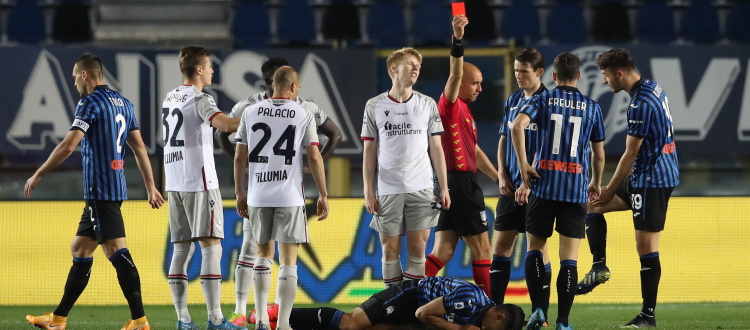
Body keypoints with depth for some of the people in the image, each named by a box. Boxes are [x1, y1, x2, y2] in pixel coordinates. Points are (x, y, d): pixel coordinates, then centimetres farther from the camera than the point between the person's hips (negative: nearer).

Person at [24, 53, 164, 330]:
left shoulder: (91, 103, -10)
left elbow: (68, 145, -17)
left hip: (100, 190, -9)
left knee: (116, 250, -12)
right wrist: (151, 186, 21)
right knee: (80, 249, 14)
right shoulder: (123, 103, 16)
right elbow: (139, 147, 18)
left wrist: (38, 175, -10)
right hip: (116, 188, 9)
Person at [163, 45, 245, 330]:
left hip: (175, 185, 8)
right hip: (199, 183, -8)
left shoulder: (170, 98, 13)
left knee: (181, 249, 8)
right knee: (211, 247, -7)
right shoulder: (199, 101, -12)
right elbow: (226, 124, -30)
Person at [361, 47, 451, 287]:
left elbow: (436, 148, 9)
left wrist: (444, 188, 3)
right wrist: (368, 191, -1)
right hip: (388, 190, -1)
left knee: (418, 247, -1)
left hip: (421, 188, 1)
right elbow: (369, 151, 5)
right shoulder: (374, 106, 4)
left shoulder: (427, 105, 7)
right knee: (390, 248, 1)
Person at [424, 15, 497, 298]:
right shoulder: (451, 106, -7)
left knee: (443, 251, 3)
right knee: (481, 248, -3)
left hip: (459, 184, 9)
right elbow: (455, 75, -26)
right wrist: (457, 41, -40)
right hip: (460, 182, -9)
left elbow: (475, 152, 30)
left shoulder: (464, 112, 22)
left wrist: (499, 178, 33)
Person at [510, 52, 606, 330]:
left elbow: (517, 126, -15)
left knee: (535, 247, 13)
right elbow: (599, 154, 14)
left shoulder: (542, 100, 4)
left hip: (543, 185, 0)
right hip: (576, 189, 0)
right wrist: (596, 183, 32)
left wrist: (523, 166, -9)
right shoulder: (591, 107, 9)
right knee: (569, 258, 0)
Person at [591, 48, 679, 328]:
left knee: (646, 248, -7)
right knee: (593, 206, 16)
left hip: (652, 179, -10)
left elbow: (630, 154, -18)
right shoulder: (654, 88, 9)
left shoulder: (641, 104, -21)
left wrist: (611, 191, -7)